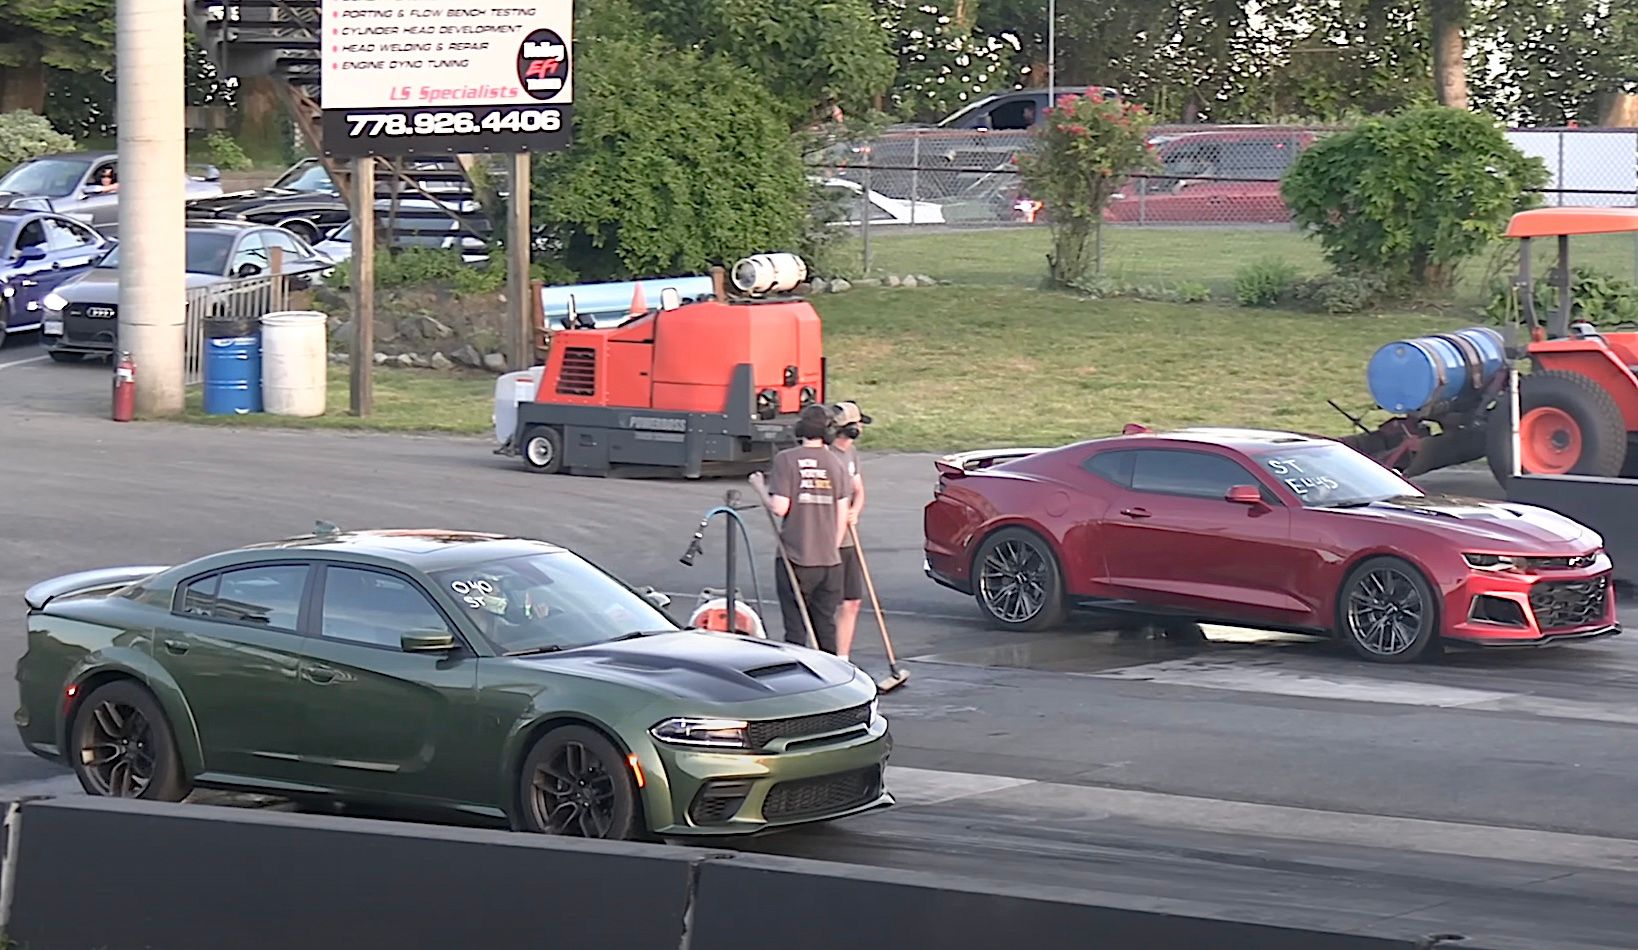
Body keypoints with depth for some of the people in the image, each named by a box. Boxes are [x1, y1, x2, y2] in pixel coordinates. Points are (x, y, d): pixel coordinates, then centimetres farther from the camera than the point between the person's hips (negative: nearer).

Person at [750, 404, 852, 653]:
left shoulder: (786, 460, -8)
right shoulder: (836, 463, 5)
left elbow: (779, 508, -13)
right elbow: (842, 514, 6)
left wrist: (761, 488, 5)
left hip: (795, 558, -4)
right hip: (829, 559, 4)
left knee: (795, 628, 1)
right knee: (825, 625, 11)